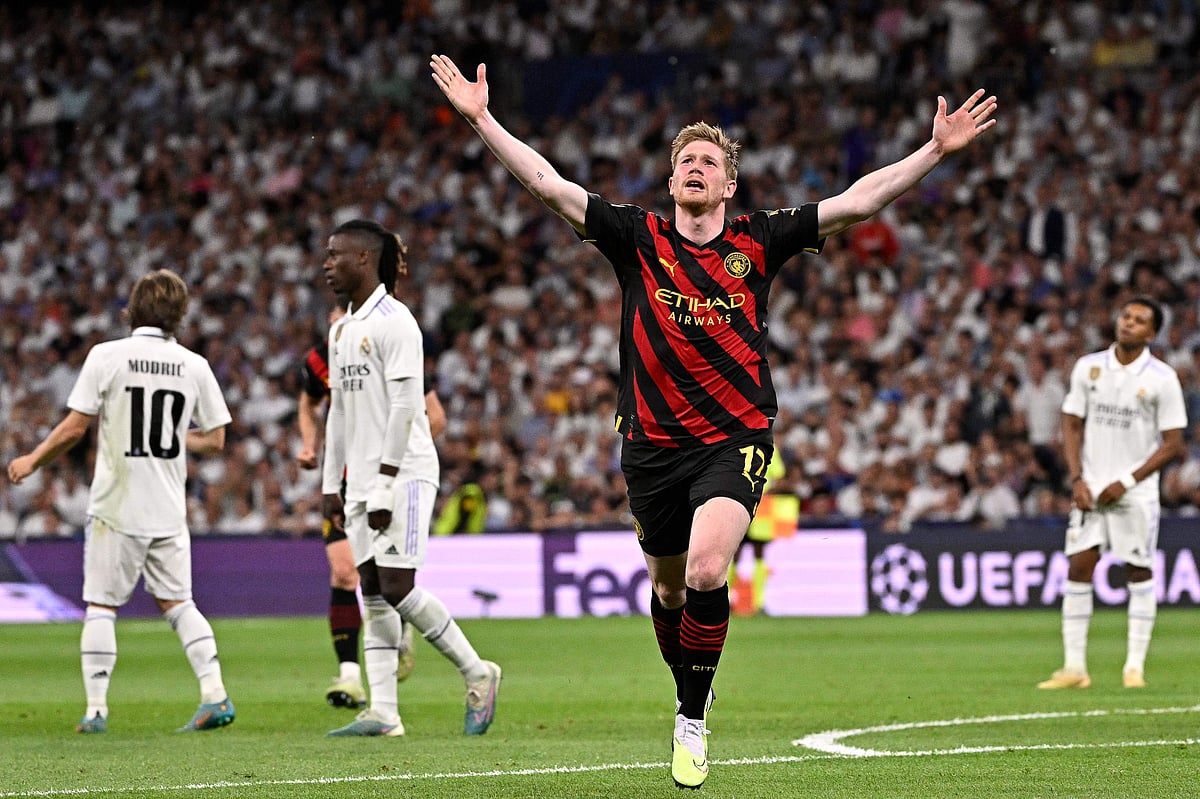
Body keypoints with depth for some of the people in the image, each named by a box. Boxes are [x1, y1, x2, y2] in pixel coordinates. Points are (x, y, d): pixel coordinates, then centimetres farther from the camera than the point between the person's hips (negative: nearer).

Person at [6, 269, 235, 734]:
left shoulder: (106, 357, -7)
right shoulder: (195, 366, 2)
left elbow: (74, 429, -7)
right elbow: (214, 440, 5)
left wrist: (31, 461, 8)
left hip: (116, 506, -3)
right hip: (169, 510, 3)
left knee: (101, 605, 5)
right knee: (176, 601, 13)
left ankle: (96, 709, 3)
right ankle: (215, 695, 4)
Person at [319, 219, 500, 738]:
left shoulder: (393, 322, -11)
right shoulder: (341, 330, 16)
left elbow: (405, 405, -17)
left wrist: (385, 484, -20)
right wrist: (332, 484, 16)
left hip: (404, 474, -9)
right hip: (363, 481, 9)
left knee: (396, 587, -13)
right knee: (372, 592, 4)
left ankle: (477, 674, 2)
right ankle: (383, 712, 3)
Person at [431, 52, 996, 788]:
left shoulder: (758, 241, 2)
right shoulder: (639, 238, 2)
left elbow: (857, 202, 0)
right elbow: (549, 185, -2)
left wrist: (937, 150, -7)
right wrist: (482, 120, -9)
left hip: (736, 438, -2)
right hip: (653, 443, 2)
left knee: (707, 570, -22)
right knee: (669, 587, 13)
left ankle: (694, 720, -8)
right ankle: (686, 695, 39)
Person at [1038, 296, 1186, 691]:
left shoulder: (1162, 378, -5)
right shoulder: (1088, 367, 4)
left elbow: (1172, 443, -5)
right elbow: (1072, 425, 9)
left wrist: (1126, 482, -11)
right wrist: (1077, 479, -3)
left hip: (1136, 492, -3)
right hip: (1091, 488, 3)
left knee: (1139, 572, 0)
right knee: (1077, 568, -3)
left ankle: (1135, 666, 6)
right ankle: (1074, 667, 0)